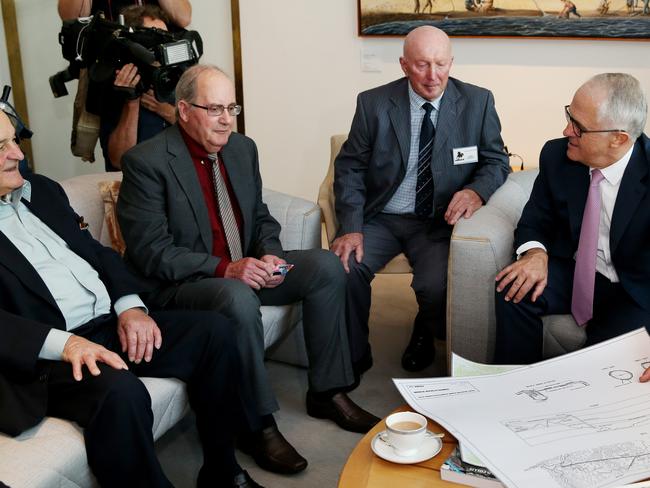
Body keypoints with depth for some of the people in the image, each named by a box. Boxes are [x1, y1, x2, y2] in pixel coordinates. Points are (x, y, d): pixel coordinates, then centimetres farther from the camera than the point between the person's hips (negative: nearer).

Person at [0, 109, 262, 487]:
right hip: (44, 353, -7)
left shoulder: (41, 189, 17)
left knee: (215, 330, -6)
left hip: (110, 323, 8)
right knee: (120, 392, -35)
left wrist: (130, 306, 0)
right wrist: (63, 343, -28)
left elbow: (97, 252, 17)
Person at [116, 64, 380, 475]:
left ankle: (327, 392, 1)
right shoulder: (146, 162, -14)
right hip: (182, 284, -7)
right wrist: (225, 268, -28)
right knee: (239, 298, -37)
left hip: (245, 269, 7)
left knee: (326, 266, -10)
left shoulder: (243, 148, 6)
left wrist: (270, 254, -9)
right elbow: (150, 252, -19)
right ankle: (259, 423, -17)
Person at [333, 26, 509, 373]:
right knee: (342, 267, -26)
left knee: (436, 285, -27)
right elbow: (350, 168, 0)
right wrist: (352, 227, -14)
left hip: (438, 222, 0)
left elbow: (496, 162, 3)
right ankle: (354, 357, 1)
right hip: (380, 218, 1)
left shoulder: (478, 102, -2)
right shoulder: (373, 104, -3)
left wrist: (477, 190, -21)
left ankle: (425, 335, 13)